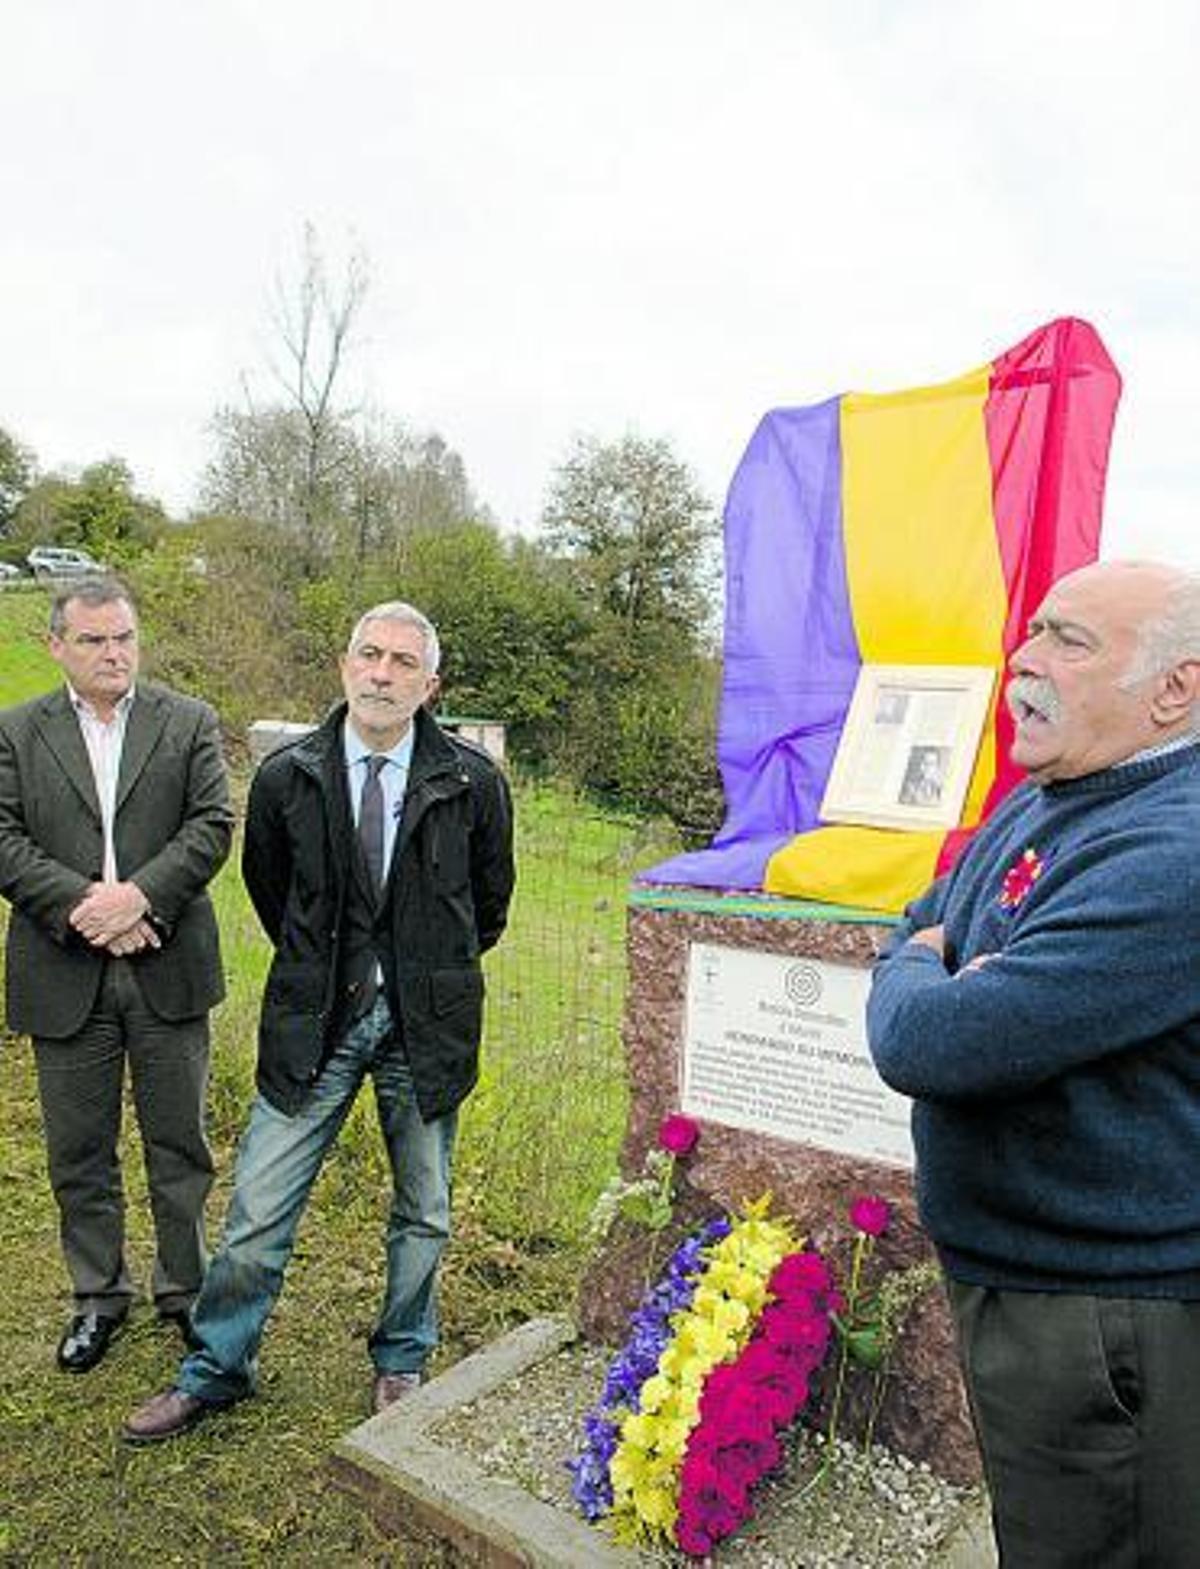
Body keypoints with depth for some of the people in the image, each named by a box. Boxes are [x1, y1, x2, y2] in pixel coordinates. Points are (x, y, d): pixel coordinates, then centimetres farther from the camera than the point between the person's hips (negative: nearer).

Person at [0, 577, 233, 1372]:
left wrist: (139, 896, -19)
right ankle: (99, 1296, 32)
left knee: (180, 1143, 11)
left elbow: (213, 825, -6)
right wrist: (81, 905, -17)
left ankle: (186, 1290, 29)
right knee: (79, 1152, 13)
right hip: (66, 977, 1)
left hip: (167, 971, -1)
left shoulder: (190, 723, 3)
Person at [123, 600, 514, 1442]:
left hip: (425, 1023, 0)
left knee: (423, 1211, 15)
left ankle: (402, 1360, 38)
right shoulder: (286, 777, -5)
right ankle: (216, 1368, 30)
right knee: (259, 1208, 7)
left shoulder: (473, 782, -8)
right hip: (315, 1021, 1)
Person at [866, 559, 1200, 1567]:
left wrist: (913, 977, -9)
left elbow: (929, 1046, -33)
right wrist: (944, 976, -8)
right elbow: (915, 931, 17)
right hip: (1005, 1276, 9)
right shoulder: (1032, 809, 5)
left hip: (1110, 1321, -9)